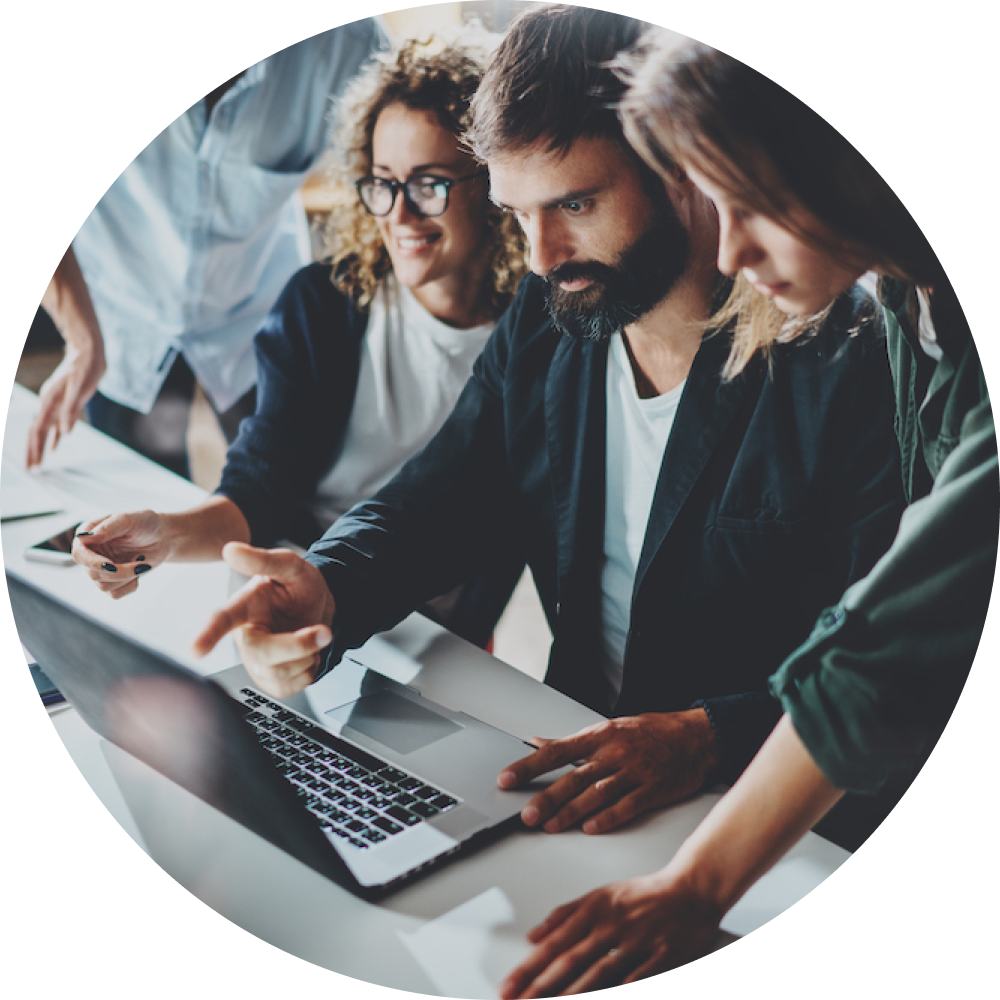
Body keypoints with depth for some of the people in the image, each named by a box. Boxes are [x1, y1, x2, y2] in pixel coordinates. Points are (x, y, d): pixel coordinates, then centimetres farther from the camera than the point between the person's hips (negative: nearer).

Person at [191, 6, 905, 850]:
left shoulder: (851, 363, -16)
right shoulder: (542, 324, 3)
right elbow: (429, 507, 7)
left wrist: (707, 739, -34)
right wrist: (326, 590, -14)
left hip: (771, 817, -5)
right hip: (574, 769, 5)